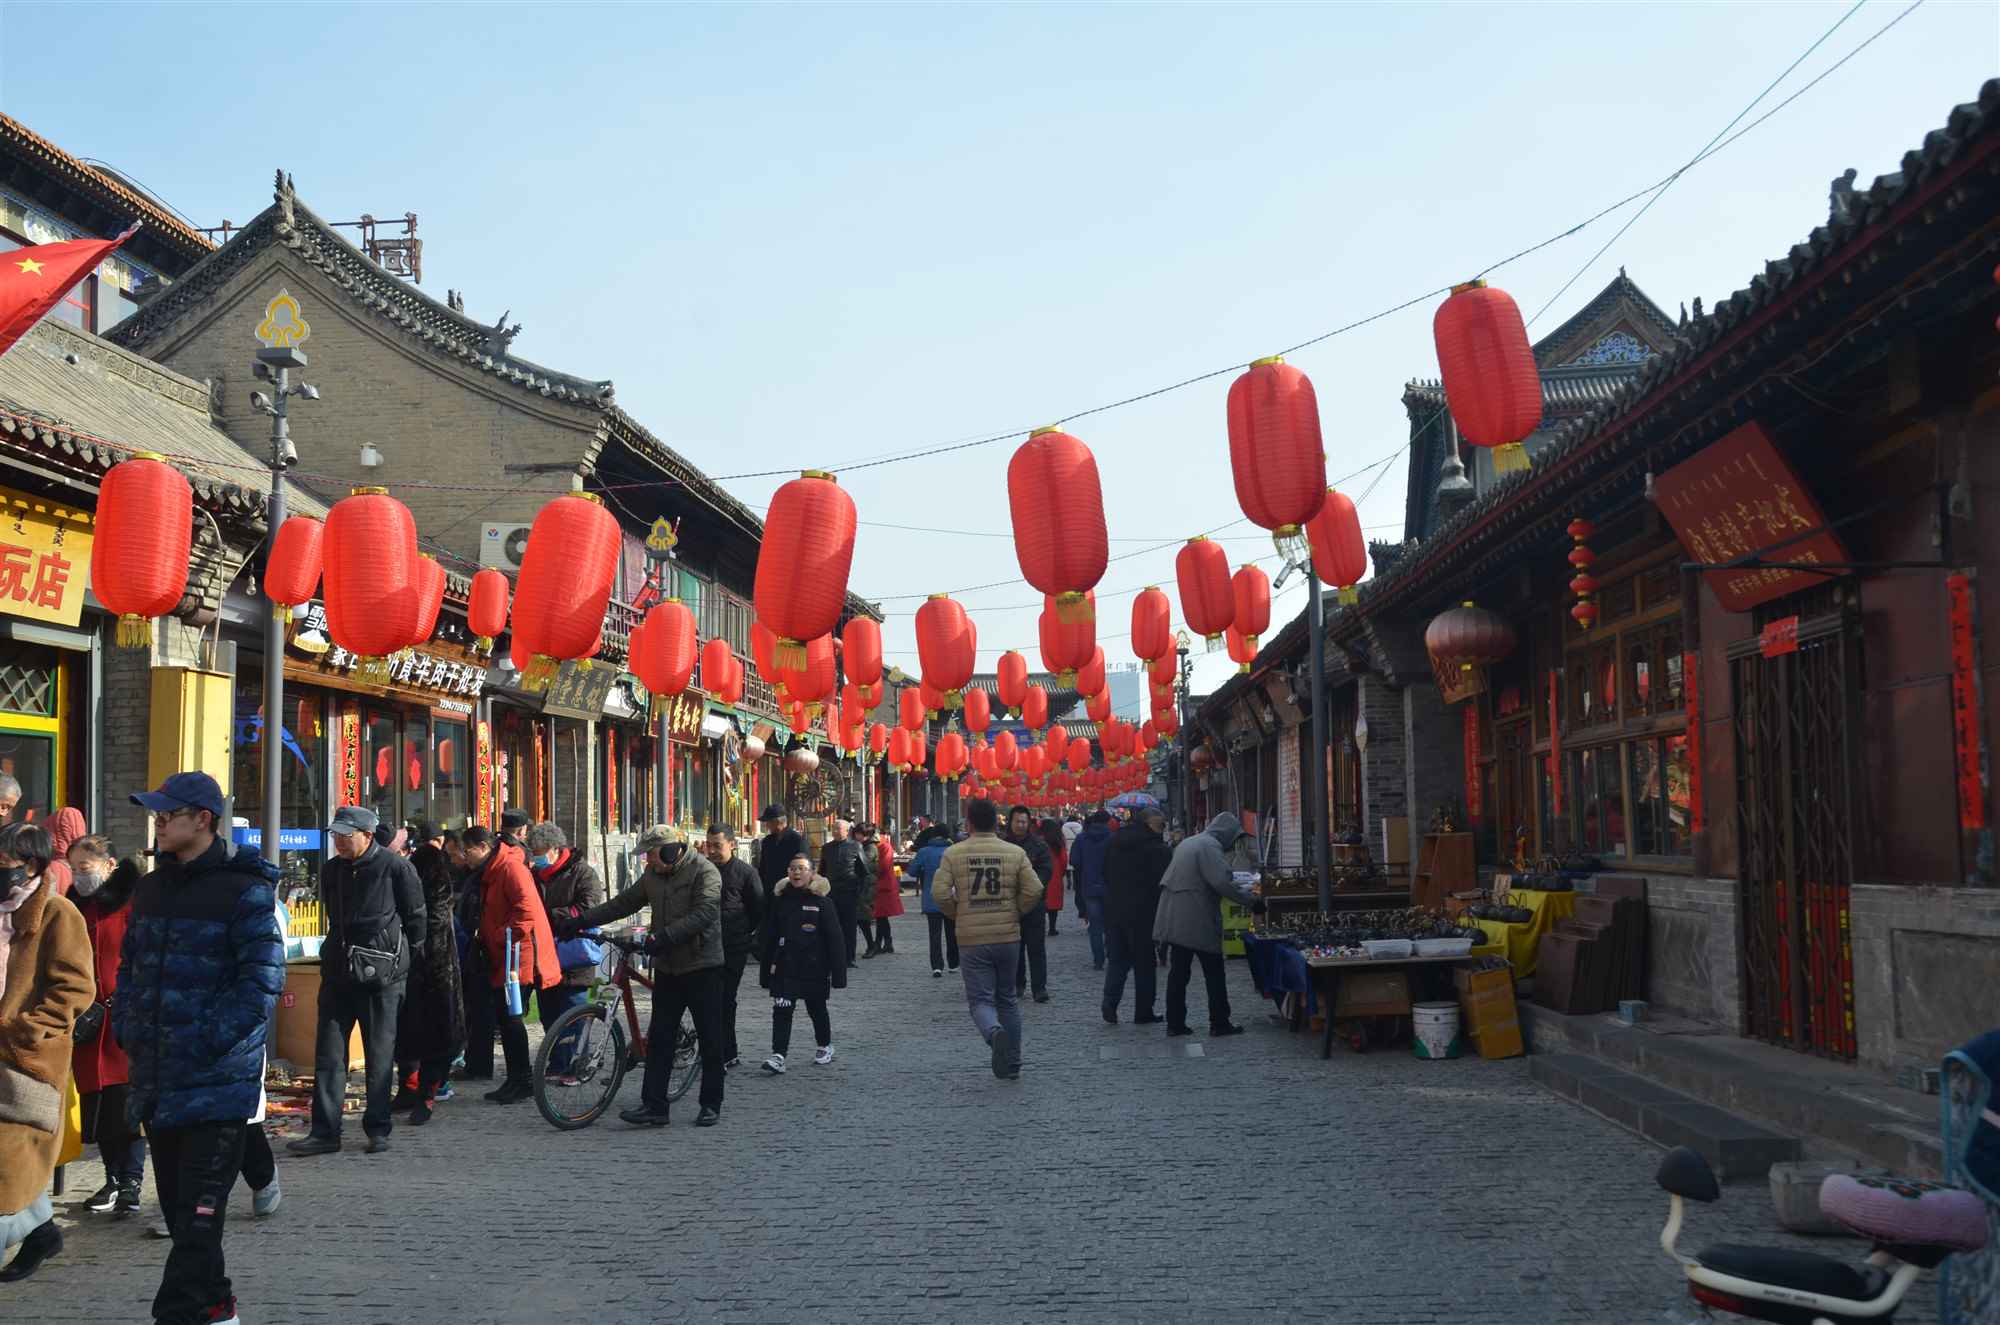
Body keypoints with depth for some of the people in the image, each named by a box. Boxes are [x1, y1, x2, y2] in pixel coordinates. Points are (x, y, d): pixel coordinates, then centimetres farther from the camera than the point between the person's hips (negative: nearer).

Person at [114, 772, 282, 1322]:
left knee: (198, 1214, -6)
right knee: (177, 1205, 16)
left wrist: (206, 1043, -18)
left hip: (217, 1082, -8)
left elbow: (261, 981, -15)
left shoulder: (244, 891, -11)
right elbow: (130, 967, 21)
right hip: (158, 1080, 8)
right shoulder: (151, 888, 12)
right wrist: (127, 1026, 6)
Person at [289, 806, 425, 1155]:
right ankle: (325, 1131, 3)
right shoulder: (332, 870, 9)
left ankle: (378, 1129, 13)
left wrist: (403, 961, 2)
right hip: (338, 971, 5)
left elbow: (415, 918, -2)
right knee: (329, 1053, 1)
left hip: (382, 975, -5)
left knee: (380, 1054, 4)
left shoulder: (395, 868, -9)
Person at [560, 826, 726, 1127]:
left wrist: (666, 936, -34)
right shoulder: (654, 875, 10)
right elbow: (624, 903, 14)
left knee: (710, 1039, 1)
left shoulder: (705, 872, -13)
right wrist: (582, 920, 8)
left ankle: (711, 1106, 9)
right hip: (667, 966, 7)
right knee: (659, 1037, 3)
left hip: (702, 966, -7)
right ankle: (654, 1105, 4)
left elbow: (703, 914, -24)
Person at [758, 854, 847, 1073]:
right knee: (781, 1010, -9)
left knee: (817, 1008, 14)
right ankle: (778, 1056, -12)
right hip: (784, 968, 2)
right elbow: (770, 937, 9)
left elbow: (835, 939, -7)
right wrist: (766, 970, 8)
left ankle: (824, 1046, 35)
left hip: (814, 968, -2)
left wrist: (838, 973, -11)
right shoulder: (780, 901, 4)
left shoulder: (822, 902, -7)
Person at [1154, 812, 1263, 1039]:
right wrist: (1251, 900, -14)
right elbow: (1222, 882, -22)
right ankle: (1219, 1023, 6)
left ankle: (1175, 1023, 10)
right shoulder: (1210, 846, -12)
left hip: (1173, 920, 9)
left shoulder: (1188, 843, 19)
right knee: (1214, 973, 3)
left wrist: (1239, 888, 25)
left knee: (1178, 972, 9)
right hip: (1198, 922, -9)